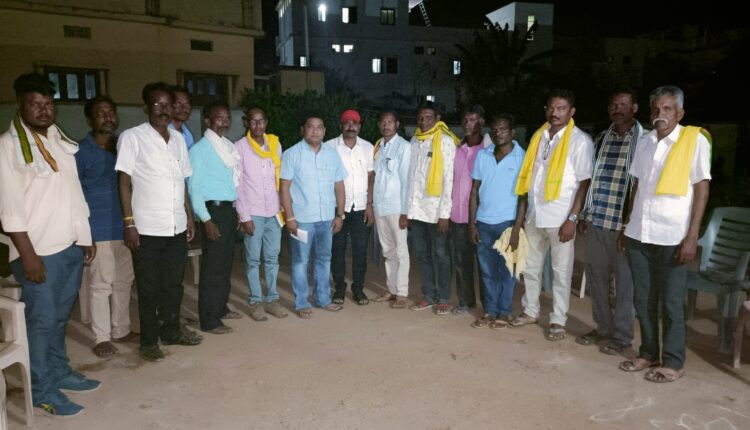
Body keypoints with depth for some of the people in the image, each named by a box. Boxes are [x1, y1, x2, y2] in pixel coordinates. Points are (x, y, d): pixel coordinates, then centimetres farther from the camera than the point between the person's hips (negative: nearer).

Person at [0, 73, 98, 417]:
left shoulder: (61, 140, 12)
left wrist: (85, 237, 14)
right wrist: (28, 254, -16)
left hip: (70, 246, 6)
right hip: (39, 250, -6)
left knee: (60, 316, 16)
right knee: (41, 320, 2)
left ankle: (60, 372, 30)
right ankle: (42, 391, 15)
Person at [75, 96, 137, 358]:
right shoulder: (80, 151, -3)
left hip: (124, 226, 5)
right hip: (98, 229, -5)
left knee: (124, 280, 12)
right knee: (100, 284, 0)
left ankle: (121, 330, 26)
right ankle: (102, 338, 13)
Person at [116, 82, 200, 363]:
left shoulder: (178, 139, 11)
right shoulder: (132, 137, -6)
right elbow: (124, 182, -7)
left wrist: (189, 217, 12)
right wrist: (129, 224, -12)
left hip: (177, 228, 5)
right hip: (147, 229, -5)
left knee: (173, 284, 15)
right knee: (148, 288, 7)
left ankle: (171, 331, 30)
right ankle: (149, 341, 20)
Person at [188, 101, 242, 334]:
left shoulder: (229, 146, 12)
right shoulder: (199, 149, -8)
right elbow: (194, 187, -11)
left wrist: (237, 210, 11)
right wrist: (206, 219, -16)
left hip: (229, 209, 7)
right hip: (214, 209, -7)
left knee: (226, 263, 14)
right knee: (212, 266, -3)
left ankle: (220, 308, 28)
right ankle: (209, 320, 6)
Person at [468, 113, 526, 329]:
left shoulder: (522, 157, -5)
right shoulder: (482, 155, 6)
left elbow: (524, 195, -6)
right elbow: (475, 190, 8)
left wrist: (517, 228, -12)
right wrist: (472, 223, 3)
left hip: (507, 222, -3)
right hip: (483, 222, 4)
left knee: (506, 270, 6)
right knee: (487, 270, 10)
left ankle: (504, 312, 18)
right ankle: (489, 311, 22)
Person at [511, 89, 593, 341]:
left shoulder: (580, 140, -6)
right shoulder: (538, 137, 9)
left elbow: (585, 183, -10)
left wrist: (572, 219, -16)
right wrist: (523, 212, 10)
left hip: (560, 218, -5)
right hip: (534, 215, 6)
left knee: (561, 272, 5)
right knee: (530, 267, 14)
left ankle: (558, 321, 16)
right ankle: (531, 311, 29)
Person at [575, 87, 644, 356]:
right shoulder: (601, 140, 13)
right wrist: (585, 215, 14)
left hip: (624, 223, -5)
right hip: (596, 221, 6)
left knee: (624, 281, 4)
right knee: (595, 277, 12)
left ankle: (622, 336, 17)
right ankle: (603, 328, 27)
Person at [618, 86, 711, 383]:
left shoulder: (695, 140, -4)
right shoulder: (644, 142, 10)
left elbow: (702, 189, -5)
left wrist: (692, 237, -11)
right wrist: (627, 226, 13)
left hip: (672, 237, -5)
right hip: (639, 235, 5)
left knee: (671, 303, 4)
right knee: (643, 299, 11)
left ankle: (673, 362, 18)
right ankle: (649, 353, 26)